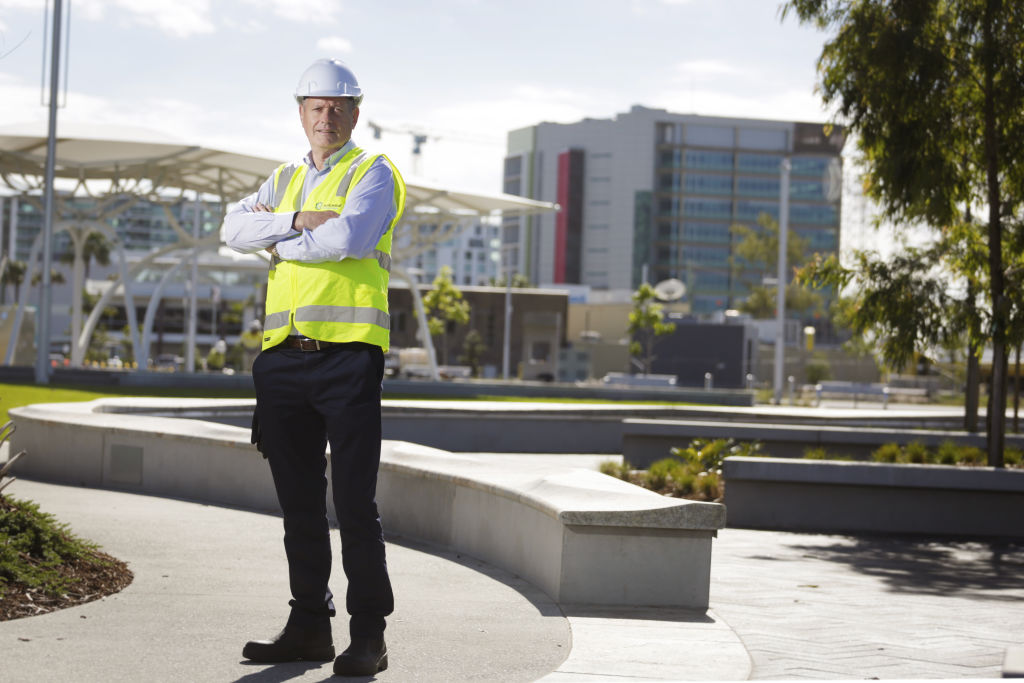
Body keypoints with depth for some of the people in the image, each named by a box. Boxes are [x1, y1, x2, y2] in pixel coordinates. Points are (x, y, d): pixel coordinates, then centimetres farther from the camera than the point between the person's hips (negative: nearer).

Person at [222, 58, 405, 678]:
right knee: (299, 503, 9)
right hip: (285, 356, 6)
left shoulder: (372, 173, 2)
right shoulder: (285, 181, 21)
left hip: (349, 352, -6)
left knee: (355, 503, -6)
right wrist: (298, 220, -11)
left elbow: (349, 238, -17)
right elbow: (236, 227, 4)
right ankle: (309, 626, 17)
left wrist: (276, 238, -4)